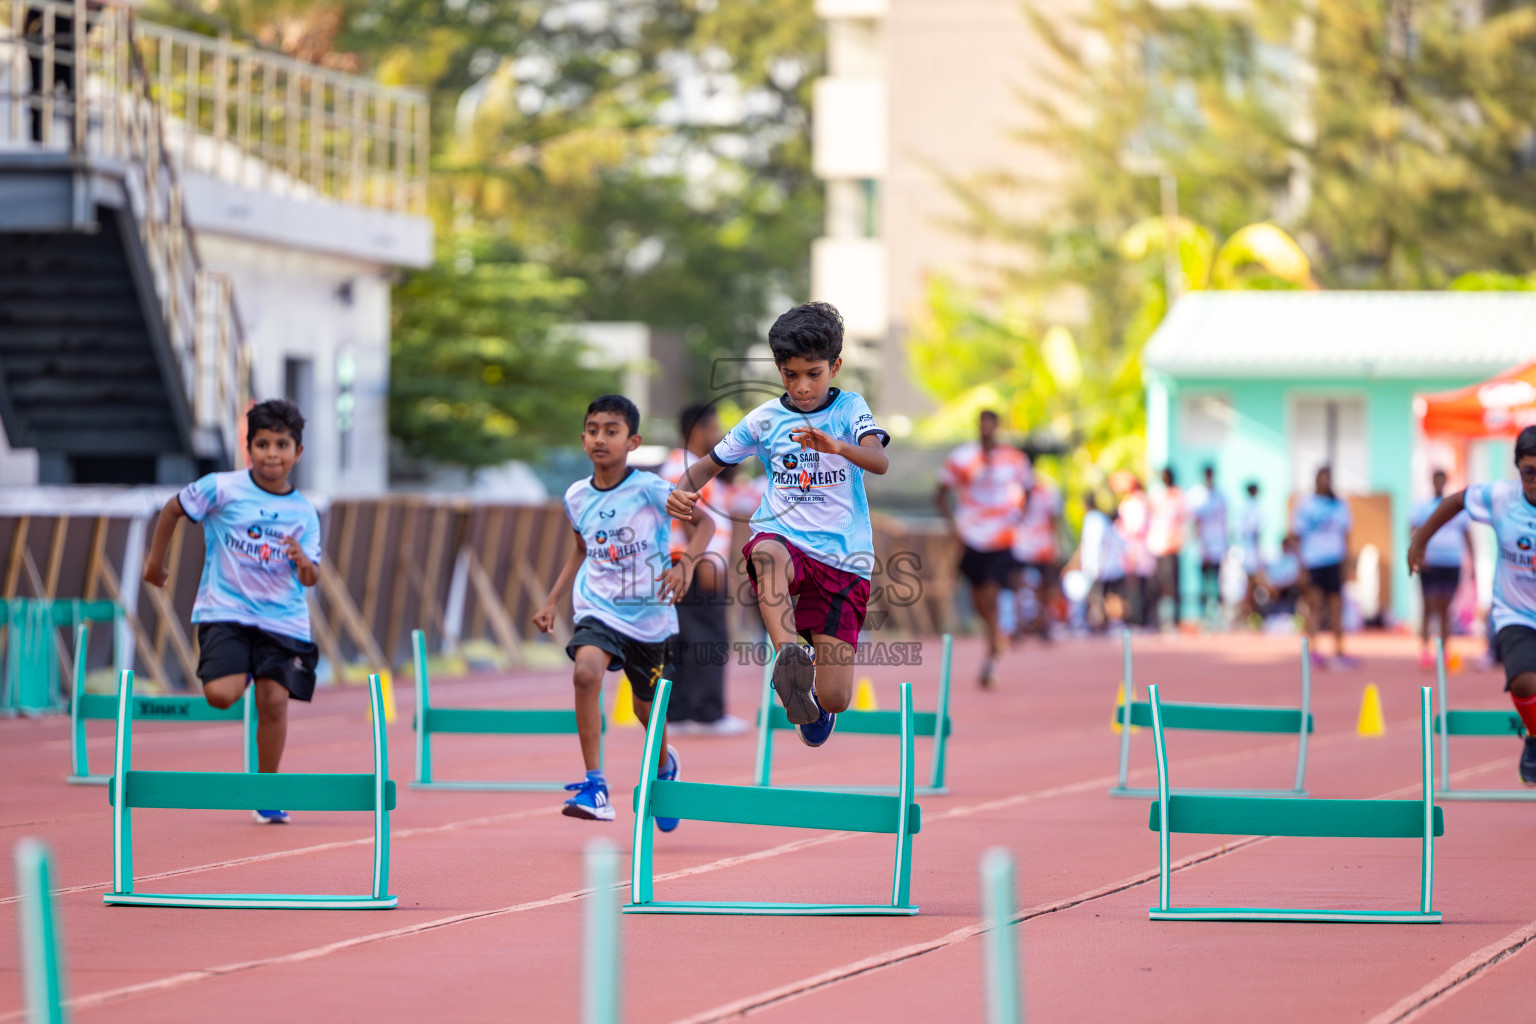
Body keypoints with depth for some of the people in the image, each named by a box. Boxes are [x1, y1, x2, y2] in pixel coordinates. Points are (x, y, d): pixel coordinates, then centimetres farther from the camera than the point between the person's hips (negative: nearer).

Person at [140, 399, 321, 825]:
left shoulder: (303, 513, 1)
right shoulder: (221, 489, -6)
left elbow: (311, 578, 0)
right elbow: (173, 509, 8)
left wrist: (303, 562, -23)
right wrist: (155, 561, 14)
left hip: (282, 618, 2)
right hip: (225, 610, -2)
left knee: (275, 701, -6)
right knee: (221, 694, -19)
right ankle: (238, 674, 20)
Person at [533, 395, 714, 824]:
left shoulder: (648, 488, -12)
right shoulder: (576, 497, 2)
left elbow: (704, 522, -8)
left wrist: (686, 563, -26)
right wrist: (552, 602, 17)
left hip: (650, 615, -2)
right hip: (598, 611, 2)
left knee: (647, 707, 15)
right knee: (585, 672, -29)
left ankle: (665, 766, 52)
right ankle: (595, 788, -25)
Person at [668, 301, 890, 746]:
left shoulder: (849, 408, 2)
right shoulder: (765, 419, 7)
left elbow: (880, 461, -16)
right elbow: (711, 463, 17)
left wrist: (836, 446, -39)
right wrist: (682, 490, -7)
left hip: (843, 559, -1)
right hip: (786, 541, 1)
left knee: (834, 699, -6)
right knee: (766, 553, -41)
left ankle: (816, 696, 33)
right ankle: (790, 657, -58)